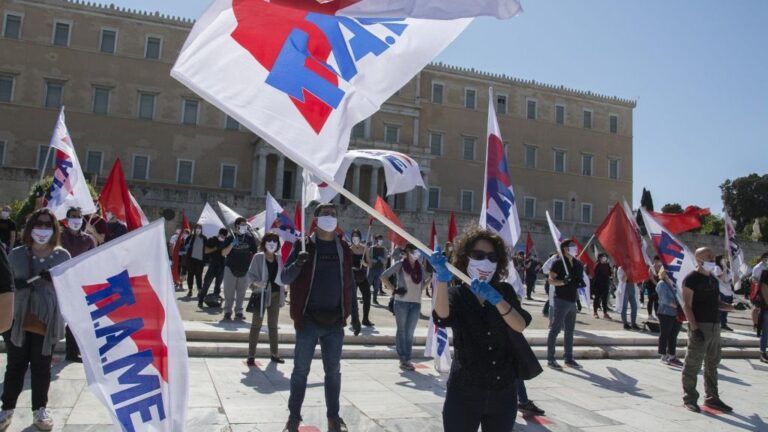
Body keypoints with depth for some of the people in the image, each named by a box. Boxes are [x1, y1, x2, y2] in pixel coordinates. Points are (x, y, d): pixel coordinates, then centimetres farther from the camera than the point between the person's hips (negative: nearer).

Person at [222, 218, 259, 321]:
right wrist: (232, 244, -20)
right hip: (231, 268, -1)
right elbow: (224, 253, -6)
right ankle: (227, 312, 8)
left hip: (245, 269, 1)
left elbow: (254, 252, 9)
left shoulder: (250, 238, 3)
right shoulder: (230, 238, -1)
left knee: (241, 293, 6)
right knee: (229, 292, 1)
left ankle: (239, 312, 13)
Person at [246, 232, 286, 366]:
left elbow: (282, 276, 11)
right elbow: (250, 273, -6)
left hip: (275, 294, 5)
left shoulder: (279, 258, 6)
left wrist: (283, 294, 3)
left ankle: (274, 354, 23)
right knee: (256, 325, -1)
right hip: (261, 293, -5)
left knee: (273, 325, 13)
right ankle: (251, 355, 3)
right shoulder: (258, 257, -6)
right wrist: (256, 282, -24)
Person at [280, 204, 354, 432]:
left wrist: (353, 311, 10)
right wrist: (298, 263, -25)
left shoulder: (343, 248, 7)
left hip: (335, 321, 3)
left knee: (333, 371, 11)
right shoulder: (304, 245, -3)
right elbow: (285, 278, -5)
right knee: (301, 370, 6)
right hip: (309, 320, -2)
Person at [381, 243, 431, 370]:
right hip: (402, 302, -4)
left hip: (416, 303, 4)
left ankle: (407, 360, 13)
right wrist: (393, 289, -10)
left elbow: (428, 277, 24)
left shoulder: (420, 266, 8)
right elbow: (384, 276, -7)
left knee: (410, 333, 8)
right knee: (402, 331, 3)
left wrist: (421, 288, 7)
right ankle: (402, 360, 9)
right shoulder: (400, 264, -5)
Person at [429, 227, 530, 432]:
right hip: (464, 392, -3)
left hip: (504, 392, 3)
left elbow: (520, 326, -12)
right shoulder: (456, 293, -3)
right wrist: (442, 279, -45)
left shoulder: (505, 291, 4)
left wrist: (496, 299, -29)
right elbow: (442, 315, -26)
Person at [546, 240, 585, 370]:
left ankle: (569, 358, 20)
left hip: (572, 300, 8)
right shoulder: (558, 263, -8)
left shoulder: (578, 264, 13)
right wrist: (563, 282, -28)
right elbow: (551, 280, -12)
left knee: (570, 330, 12)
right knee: (555, 329, -6)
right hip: (561, 300, -8)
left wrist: (581, 282, 3)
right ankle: (550, 359, -3)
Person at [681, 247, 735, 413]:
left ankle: (712, 397, 25)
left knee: (712, 364, 14)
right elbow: (687, 305, -13)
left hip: (715, 325, 8)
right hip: (700, 326, -8)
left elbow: (717, 303, 23)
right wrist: (695, 328, -21)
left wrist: (732, 307, 4)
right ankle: (689, 398, 4)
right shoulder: (691, 279, -8)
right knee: (693, 364, -4)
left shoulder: (713, 280, 17)